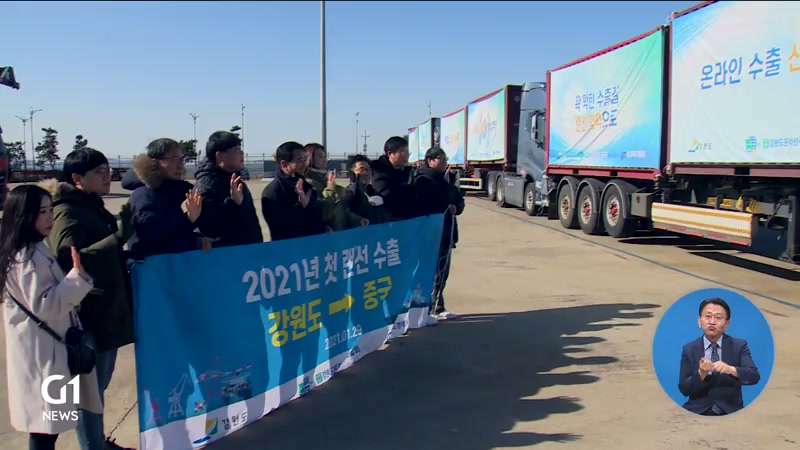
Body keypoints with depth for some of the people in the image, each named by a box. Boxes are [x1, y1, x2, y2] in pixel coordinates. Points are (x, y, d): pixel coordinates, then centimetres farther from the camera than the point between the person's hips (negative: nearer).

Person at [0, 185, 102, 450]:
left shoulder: (36, 250, 12)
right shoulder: (28, 258, -20)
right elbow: (45, 305, -24)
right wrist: (78, 276, -28)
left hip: (48, 348, 10)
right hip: (42, 352, -10)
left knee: (47, 423, 16)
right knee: (45, 427, -2)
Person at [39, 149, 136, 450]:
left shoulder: (94, 208, 14)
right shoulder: (68, 213, -15)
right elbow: (71, 260, -31)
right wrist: (120, 235, -34)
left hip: (107, 312, 10)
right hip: (88, 318, -9)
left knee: (98, 386, 21)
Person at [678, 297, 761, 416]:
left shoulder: (739, 345, 3)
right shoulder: (689, 349, 3)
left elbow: (754, 376, -10)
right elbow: (684, 389, -2)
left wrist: (731, 369, -28)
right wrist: (701, 373, -20)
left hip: (730, 411, 1)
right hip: (698, 410, -1)